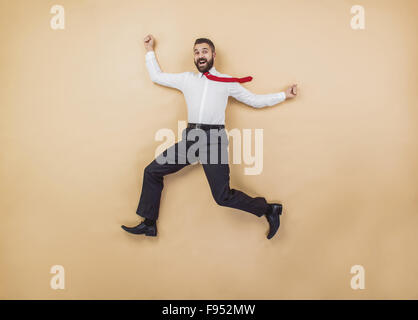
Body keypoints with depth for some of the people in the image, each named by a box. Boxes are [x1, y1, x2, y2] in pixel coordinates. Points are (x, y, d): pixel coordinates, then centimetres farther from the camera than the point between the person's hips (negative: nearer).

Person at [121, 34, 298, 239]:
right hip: (190, 138, 4)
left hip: (214, 139, -4)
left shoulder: (227, 82, 12)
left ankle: (268, 210, 15)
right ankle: (149, 224, 18)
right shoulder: (186, 79, 19)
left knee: (223, 197, -9)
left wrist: (284, 95, 15)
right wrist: (150, 51, 33)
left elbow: (255, 100, 17)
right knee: (152, 171, 3)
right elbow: (156, 76, 29)